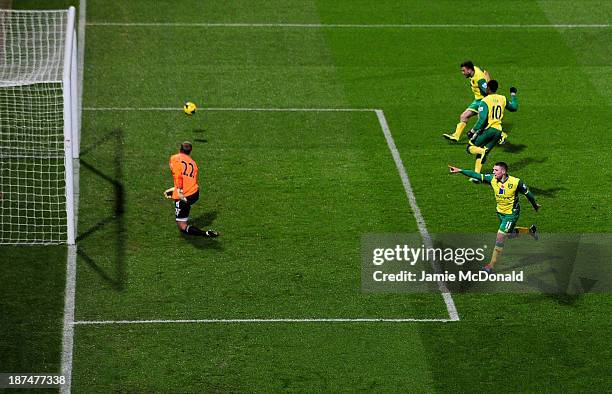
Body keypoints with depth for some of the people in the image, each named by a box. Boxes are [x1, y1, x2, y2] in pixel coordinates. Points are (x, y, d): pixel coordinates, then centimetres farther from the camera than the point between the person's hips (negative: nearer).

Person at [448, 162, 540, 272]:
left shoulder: (515, 182, -24)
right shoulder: (492, 179, -13)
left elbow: (527, 193, -9)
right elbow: (476, 175, -12)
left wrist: (535, 206, 5)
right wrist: (460, 171, -20)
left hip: (511, 214, -6)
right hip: (500, 212, 6)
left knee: (500, 236, -9)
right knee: (509, 234, 22)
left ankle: (492, 265, 1)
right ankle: (530, 230, 49)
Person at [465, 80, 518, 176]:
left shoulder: (485, 101, -9)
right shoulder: (503, 99, 8)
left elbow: (482, 120, -17)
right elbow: (514, 107, 26)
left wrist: (473, 131, -10)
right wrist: (513, 95, 39)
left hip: (487, 129, -6)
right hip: (498, 131, 6)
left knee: (470, 147, 4)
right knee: (481, 154, 12)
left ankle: (483, 151, -29)